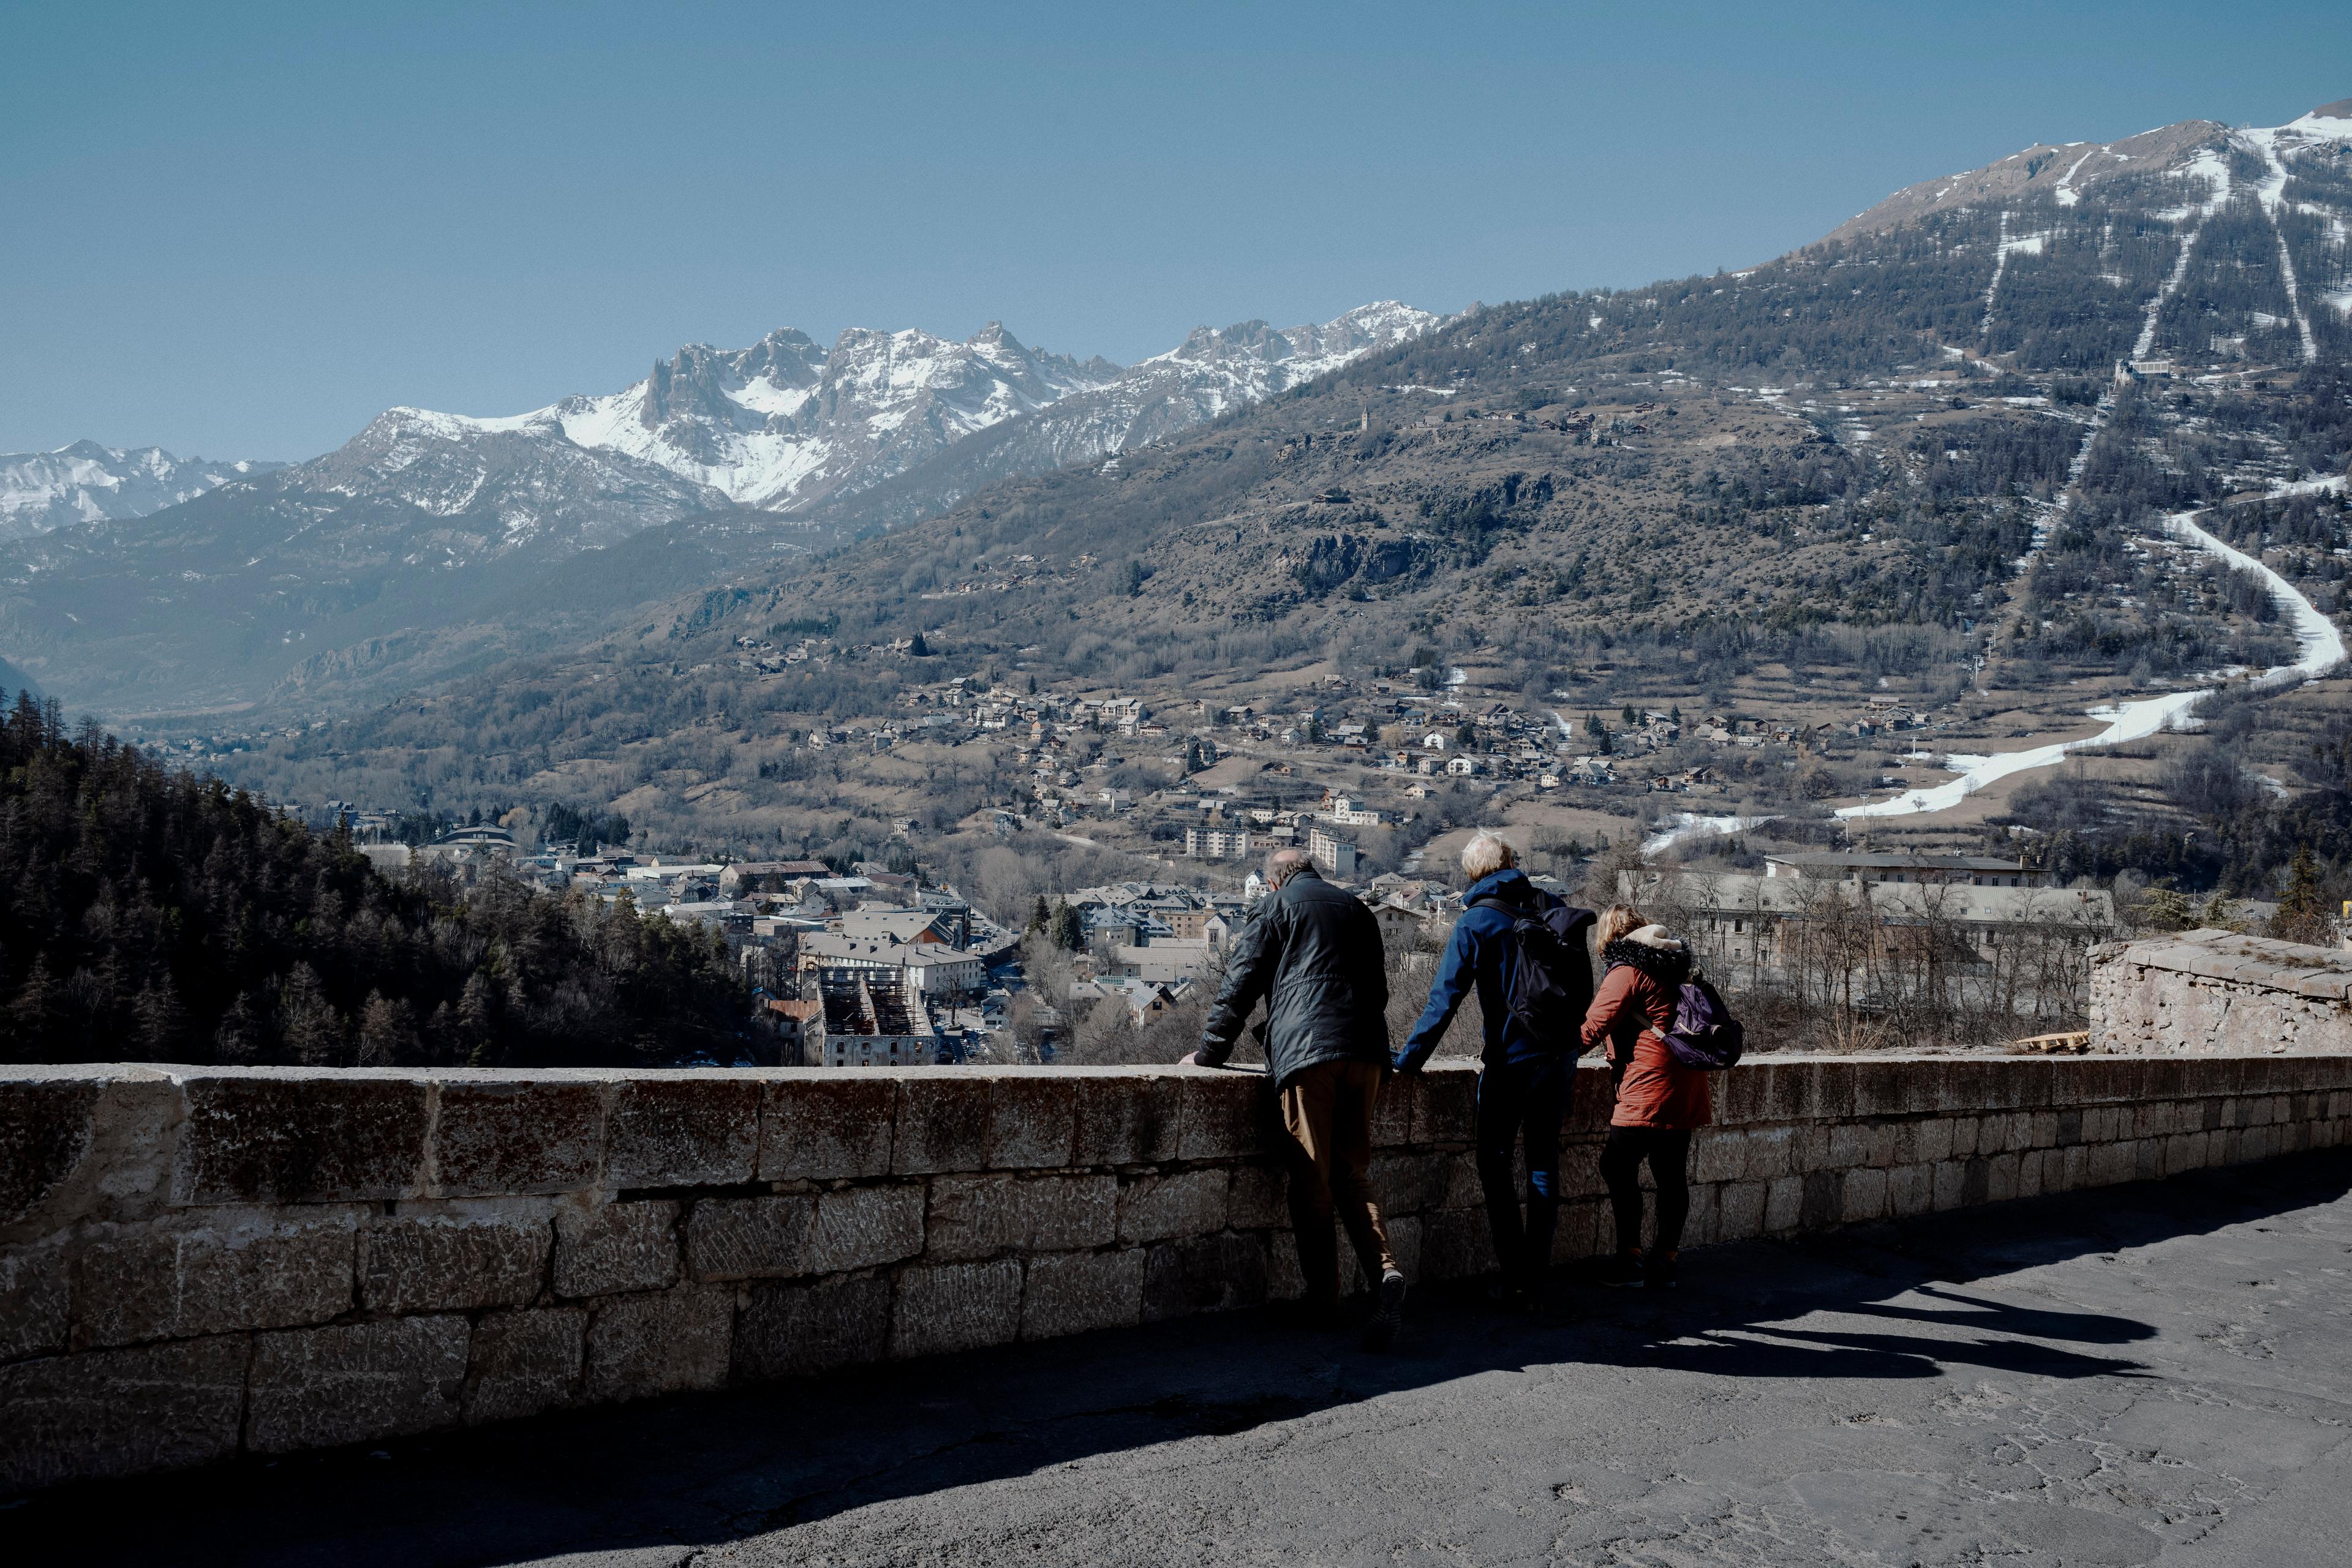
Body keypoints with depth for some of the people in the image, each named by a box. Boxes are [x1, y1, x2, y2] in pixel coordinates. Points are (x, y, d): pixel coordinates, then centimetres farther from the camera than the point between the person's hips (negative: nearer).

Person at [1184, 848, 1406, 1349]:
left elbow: (1240, 983, 6)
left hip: (1306, 1051, -4)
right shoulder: (1356, 909, 23)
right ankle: (1385, 1269, -15)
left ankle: (1323, 1298, 2)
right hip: (1365, 1052, 5)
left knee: (1311, 1179, 1)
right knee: (1353, 1173, 7)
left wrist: (1209, 1053, 13)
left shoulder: (1276, 907, 10)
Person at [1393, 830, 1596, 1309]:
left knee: (1494, 1163, 6)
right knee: (1543, 1163, 12)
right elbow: (1581, 987, 13)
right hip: (1561, 1056, 5)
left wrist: (1408, 1058, -7)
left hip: (1511, 1059, -5)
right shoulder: (1551, 907, 6)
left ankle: (1514, 1278, 0)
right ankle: (1536, 1283, 14)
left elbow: (1444, 998, -13)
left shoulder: (1476, 922, -10)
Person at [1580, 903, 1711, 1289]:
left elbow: (1595, 1025, -11)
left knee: (1619, 1167, 1)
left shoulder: (1626, 970, -7)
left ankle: (1630, 1259, 1)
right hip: (1685, 1089, 8)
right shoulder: (1670, 965, 17)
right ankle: (1666, 1259, 13)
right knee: (1672, 1174, 9)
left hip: (1648, 1087, -8)